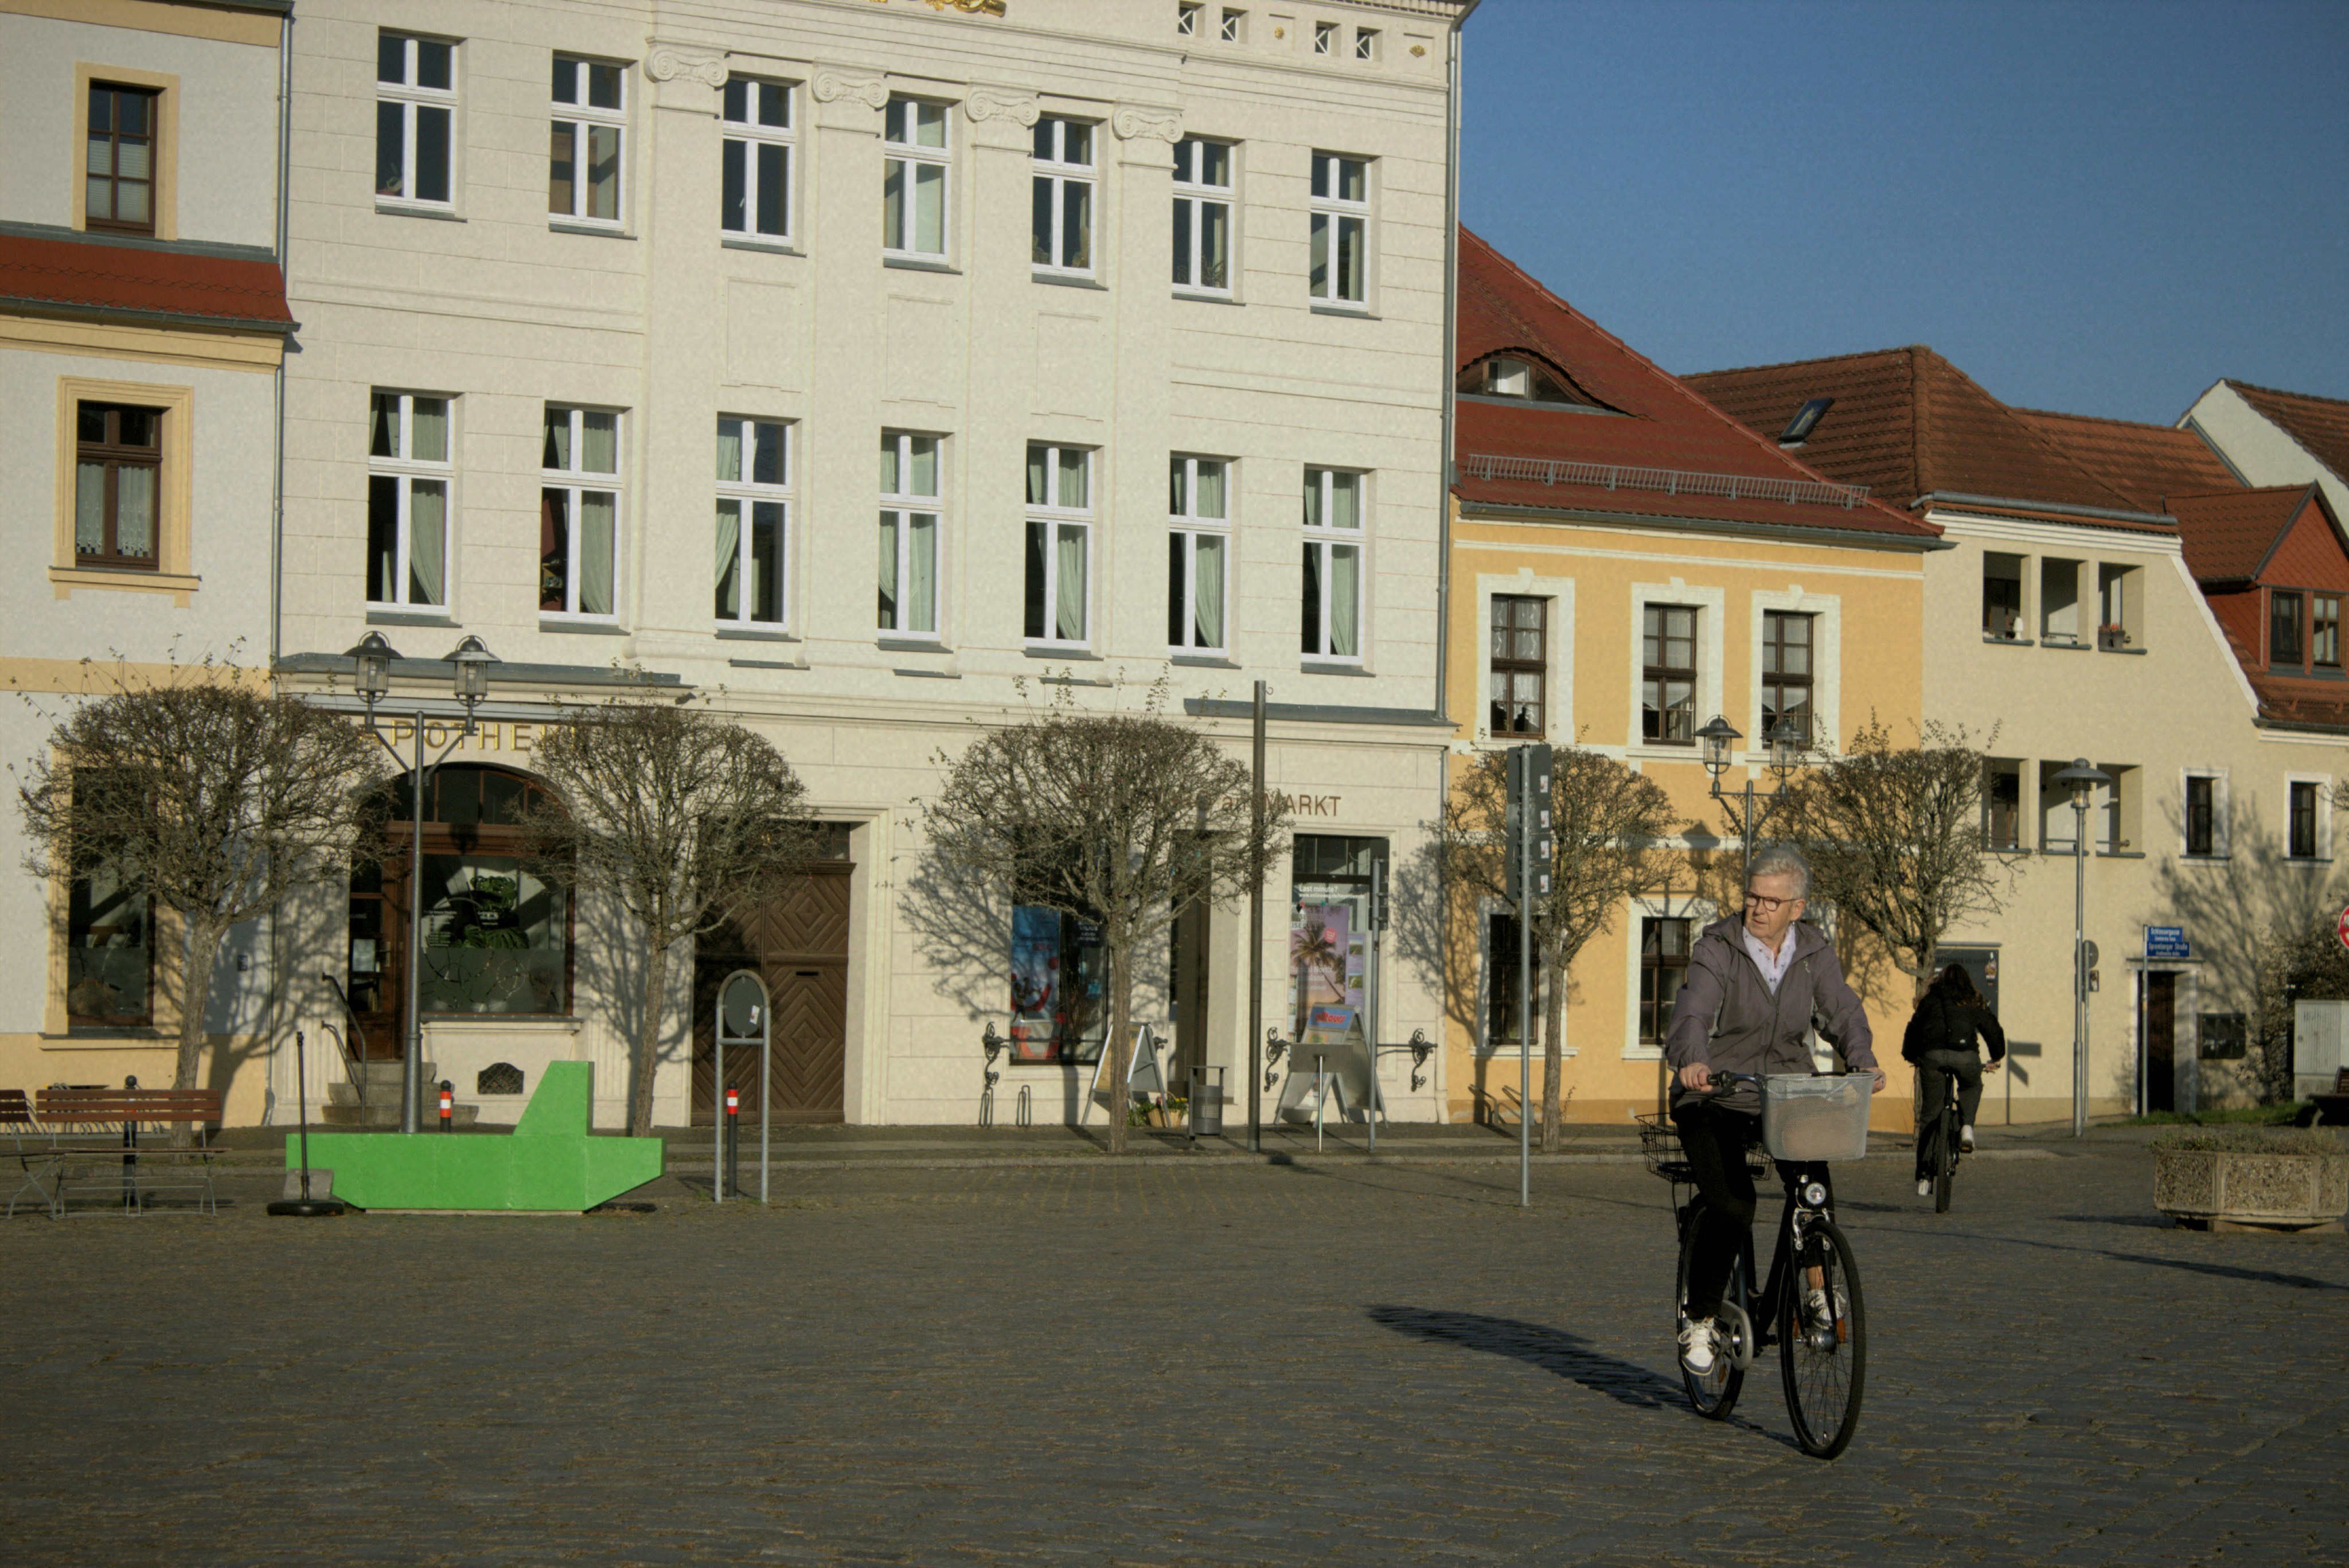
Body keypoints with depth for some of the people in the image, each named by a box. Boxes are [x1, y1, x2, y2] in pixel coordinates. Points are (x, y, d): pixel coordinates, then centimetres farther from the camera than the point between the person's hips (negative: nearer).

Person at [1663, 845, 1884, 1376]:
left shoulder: (1815, 953, 4)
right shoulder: (1717, 949, -9)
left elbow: (1842, 1011, -6)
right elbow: (1692, 1016, -23)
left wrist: (1863, 1062, -27)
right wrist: (1692, 1061, -45)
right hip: (1714, 1098, -4)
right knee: (1731, 1208, -20)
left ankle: (1819, 1289, -6)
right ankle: (1701, 1320, -2)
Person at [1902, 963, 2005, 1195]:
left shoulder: (1930, 1000, 22)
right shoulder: (1975, 1004, 23)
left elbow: (1913, 1029, 24)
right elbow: (1993, 1030, 29)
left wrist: (1910, 1056, 41)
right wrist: (1996, 1058, 46)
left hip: (1932, 1055, 0)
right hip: (1965, 1056, 0)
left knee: (1930, 1115, 9)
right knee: (1972, 1087, 35)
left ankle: (1924, 1176, 5)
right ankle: (1966, 1126, 6)